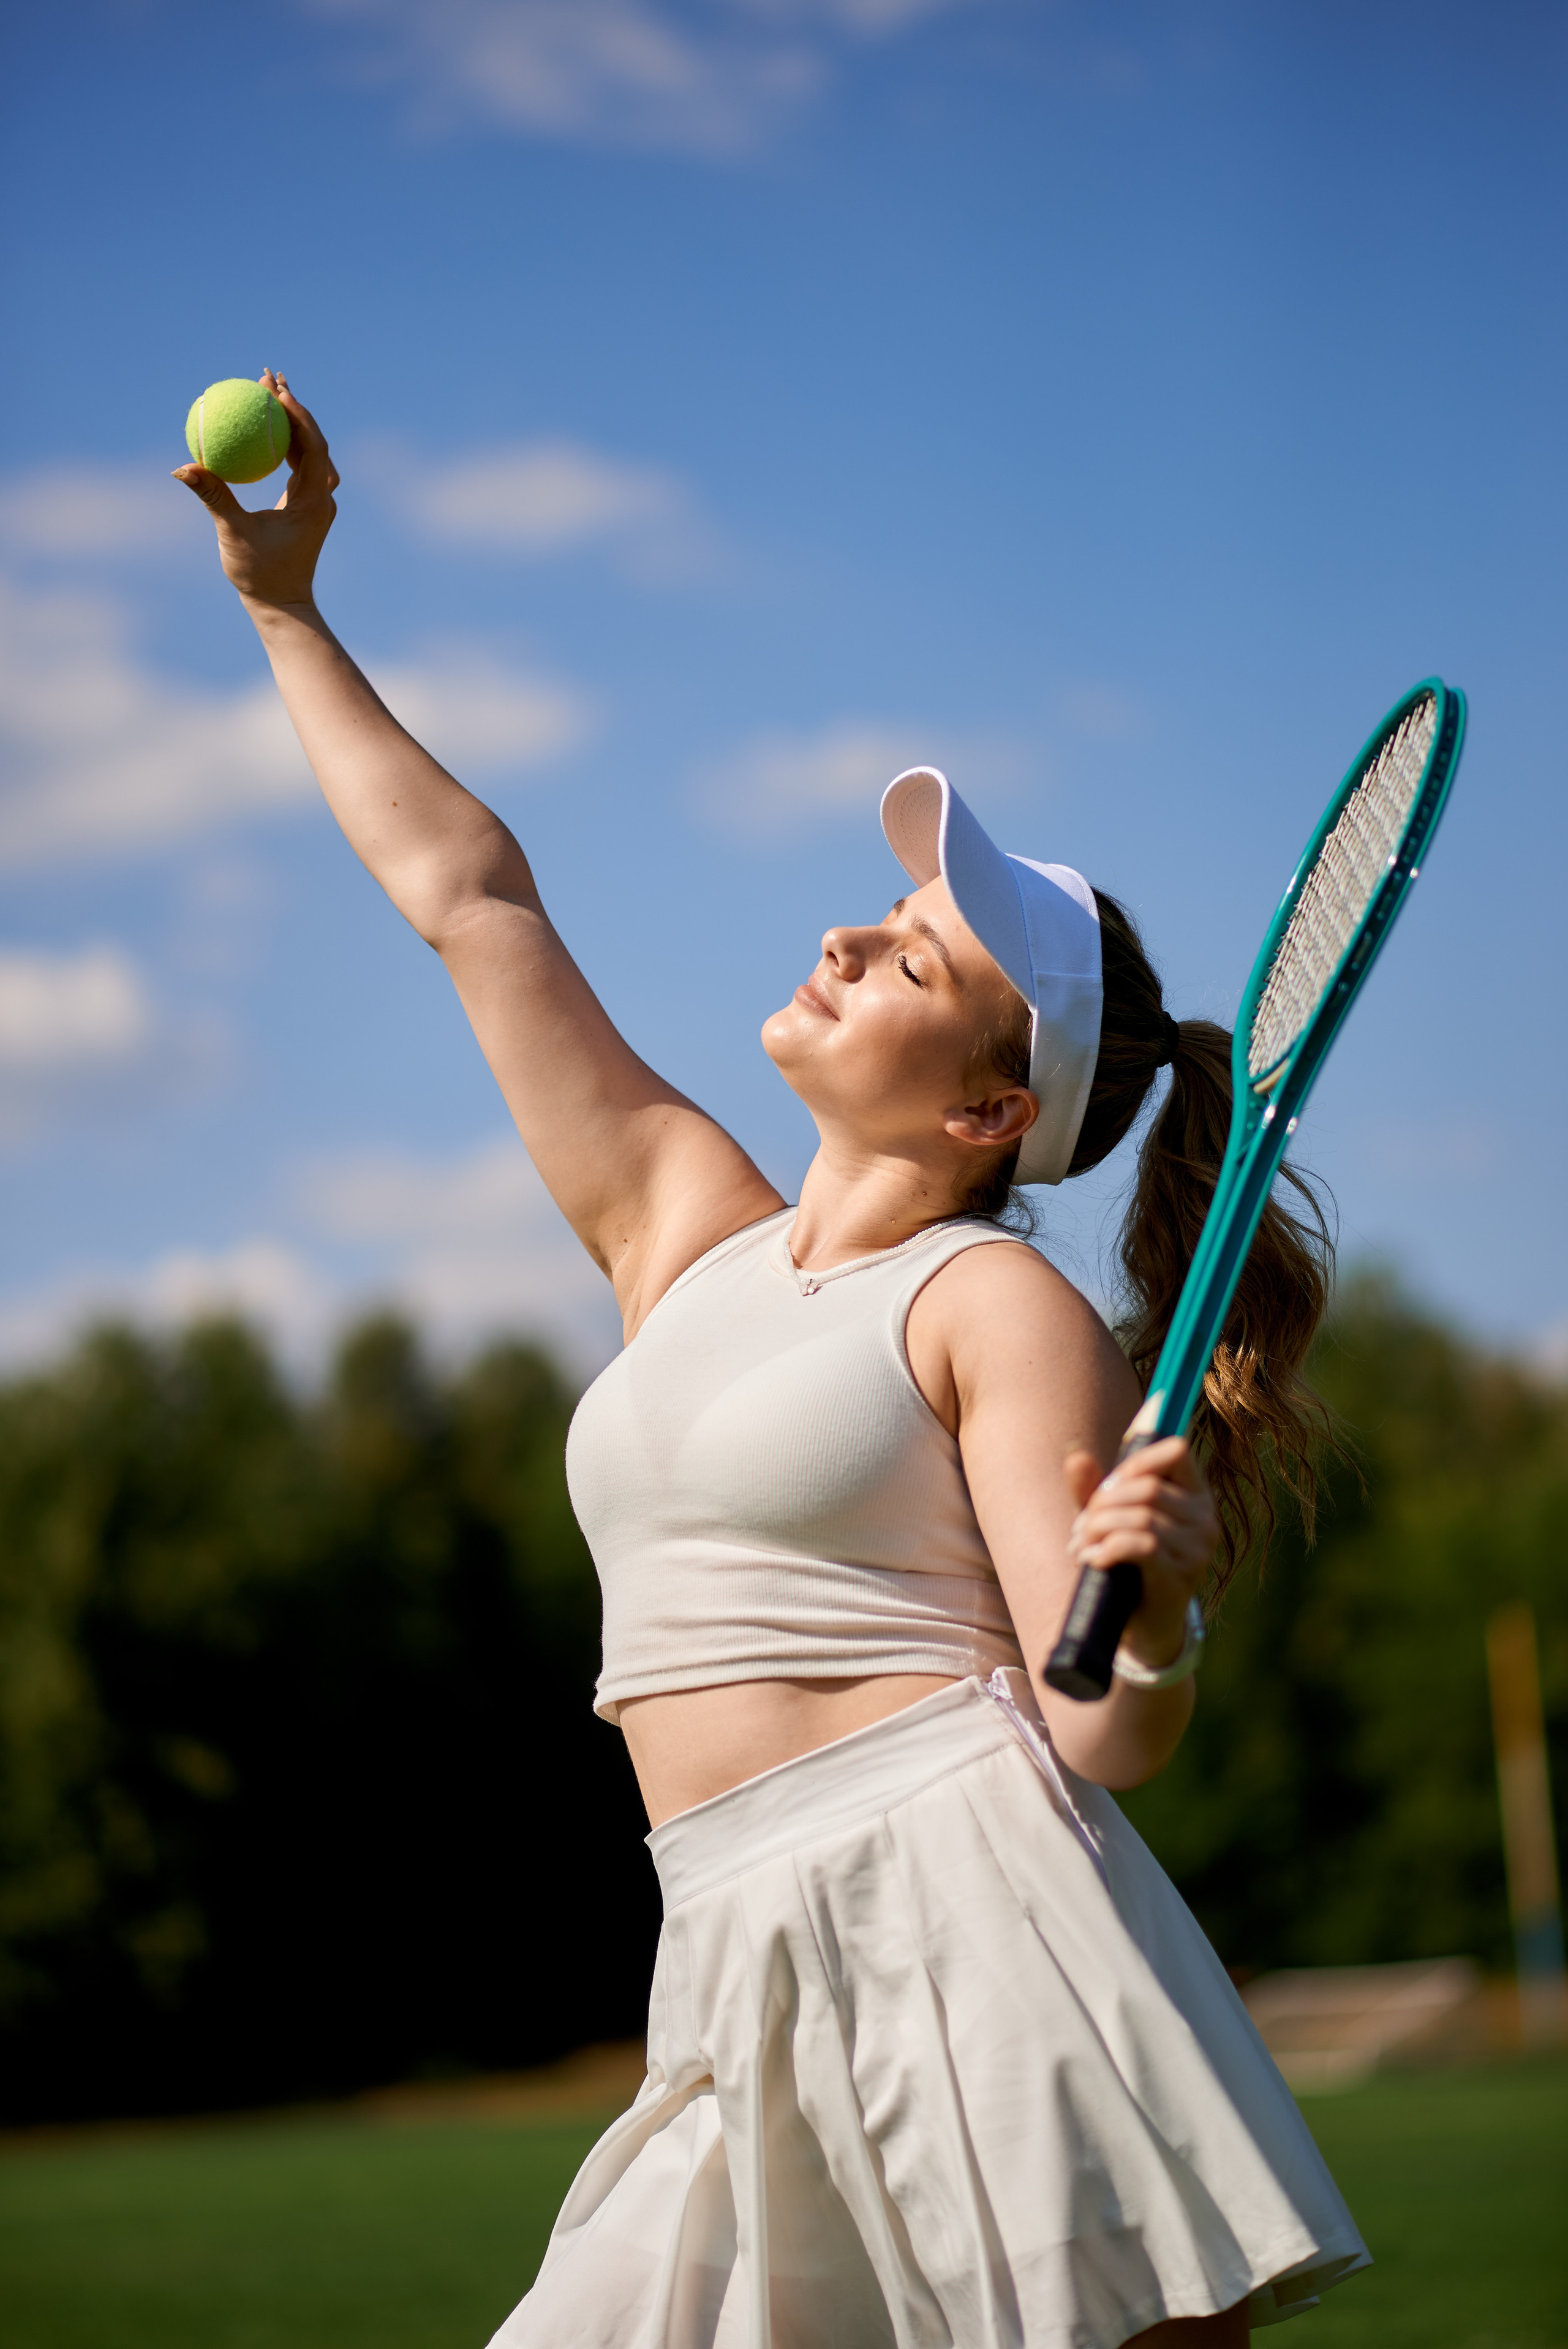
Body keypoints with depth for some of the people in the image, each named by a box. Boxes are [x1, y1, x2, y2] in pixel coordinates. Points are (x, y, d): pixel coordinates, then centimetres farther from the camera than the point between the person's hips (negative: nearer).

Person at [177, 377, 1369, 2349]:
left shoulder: (1002, 1307, -3)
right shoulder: (683, 1226, 16)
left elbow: (1108, 1737, -8)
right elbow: (465, 890, 23)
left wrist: (1151, 1599, -30)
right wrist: (287, 610, 28)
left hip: (971, 1910, -7)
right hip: (751, 1989, 7)